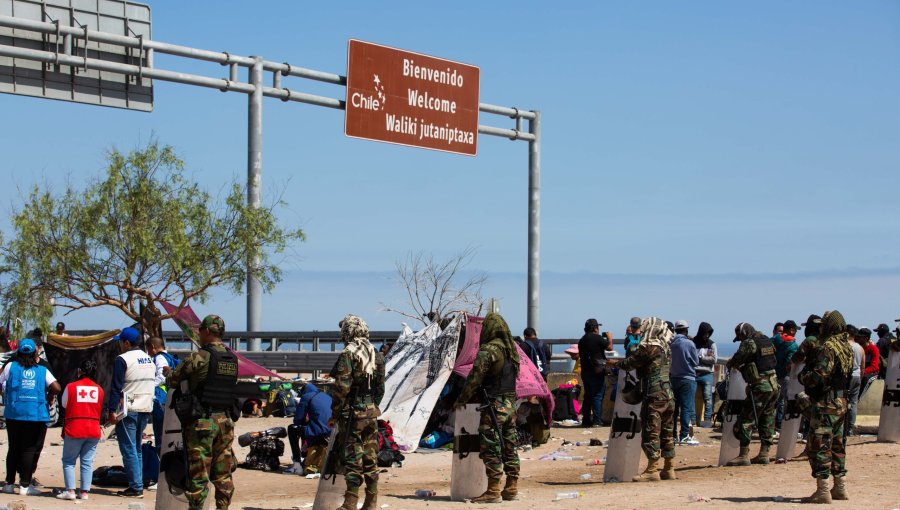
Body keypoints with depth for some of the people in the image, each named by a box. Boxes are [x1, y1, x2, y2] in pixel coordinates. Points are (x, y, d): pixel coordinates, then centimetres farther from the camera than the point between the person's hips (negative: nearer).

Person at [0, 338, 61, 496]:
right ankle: (24, 485, -1)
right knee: (30, 449, 3)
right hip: (37, 416, -2)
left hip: (14, 414, 2)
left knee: (14, 448, 13)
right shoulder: (42, 370, 2)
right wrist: (50, 397, 10)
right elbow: (56, 388, -9)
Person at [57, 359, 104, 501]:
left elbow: (64, 404, 6)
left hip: (74, 430, -3)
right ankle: (84, 492, 5)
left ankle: (70, 490, 0)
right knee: (87, 462, 7)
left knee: (69, 461, 7)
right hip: (94, 430, 3)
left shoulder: (71, 387, -6)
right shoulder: (99, 389, 2)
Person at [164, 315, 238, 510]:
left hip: (202, 422, -6)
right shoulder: (233, 359, 8)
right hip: (226, 420, 6)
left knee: (198, 474, -2)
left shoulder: (200, 358, -12)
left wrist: (168, 371, 20)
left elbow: (172, 381, -5)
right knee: (223, 474, 11)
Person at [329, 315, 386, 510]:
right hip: (372, 412, 7)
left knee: (352, 458, -6)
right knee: (370, 458, 11)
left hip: (353, 413, -7)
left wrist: (334, 414, -8)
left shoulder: (348, 354, -12)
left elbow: (341, 388, -14)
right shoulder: (376, 354, 10)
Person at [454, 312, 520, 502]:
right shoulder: (511, 349, 10)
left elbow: (475, 378, -14)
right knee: (509, 448, 12)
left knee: (491, 449, -4)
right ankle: (511, 489, 15)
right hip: (511, 404, 8)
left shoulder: (489, 349, -14)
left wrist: (461, 400, -3)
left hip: (494, 405, -8)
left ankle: (493, 491, -5)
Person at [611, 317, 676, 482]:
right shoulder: (666, 348, 13)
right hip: (668, 394, 8)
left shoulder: (648, 347, -11)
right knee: (667, 433, 12)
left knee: (651, 432, -5)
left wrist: (615, 363, 13)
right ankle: (669, 469, 17)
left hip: (654, 395, -8)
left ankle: (652, 470, -6)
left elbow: (630, 363, -4)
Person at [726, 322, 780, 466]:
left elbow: (735, 361, -10)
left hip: (760, 387, -8)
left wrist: (729, 364, 14)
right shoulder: (767, 340, 12)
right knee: (767, 421, 15)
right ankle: (764, 454, 18)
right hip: (774, 385, 8)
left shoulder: (749, 343, -11)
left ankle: (744, 455, -5)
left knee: (746, 421, -2)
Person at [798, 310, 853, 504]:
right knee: (836, 445, 17)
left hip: (825, 404, -9)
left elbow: (819, 377, -24)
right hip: (842, 403, 9)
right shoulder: (847, 347, 10)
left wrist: (803, 376, -4)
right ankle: (839, 488, 23)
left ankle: (822, 491, -7)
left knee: (819, 446, -6)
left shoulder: (828, 348, -17)